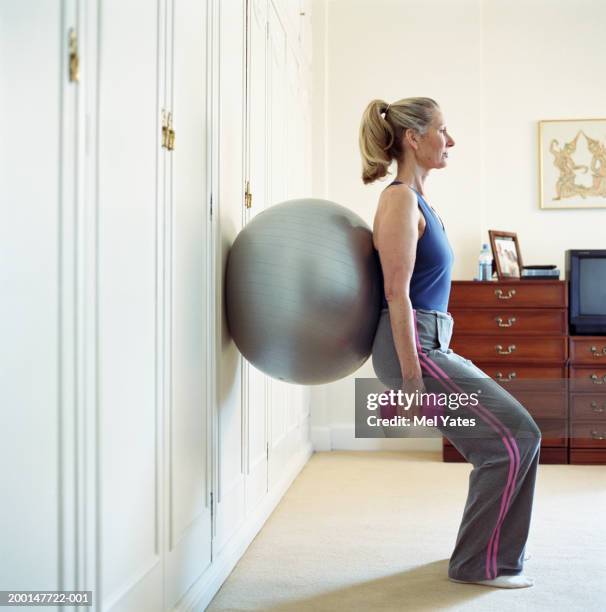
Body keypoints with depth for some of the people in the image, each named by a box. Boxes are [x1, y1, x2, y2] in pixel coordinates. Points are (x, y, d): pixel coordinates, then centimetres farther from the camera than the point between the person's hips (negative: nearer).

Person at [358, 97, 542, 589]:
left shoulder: (419, 201, 17)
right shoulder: (400, 199, -13)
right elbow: (396, 293, -18)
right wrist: (411, 379, -20)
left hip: (432, 344, 10)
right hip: (413, 347, -10)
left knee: (514, 432, 16)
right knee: (514, 438, -6)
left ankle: (489, 551, 30)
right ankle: (482, 564, 7)